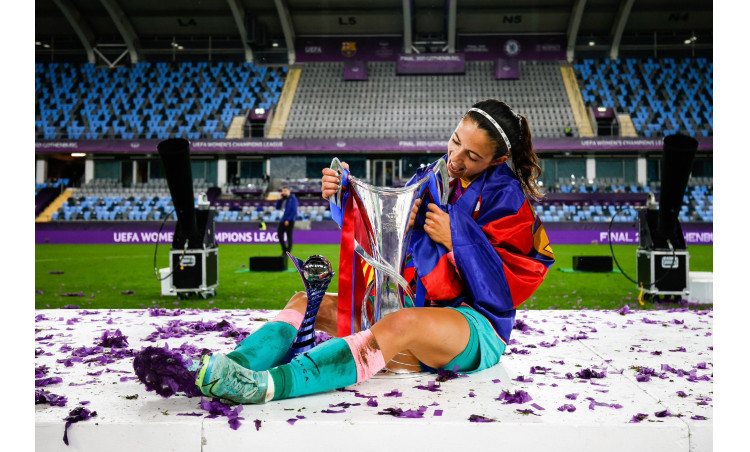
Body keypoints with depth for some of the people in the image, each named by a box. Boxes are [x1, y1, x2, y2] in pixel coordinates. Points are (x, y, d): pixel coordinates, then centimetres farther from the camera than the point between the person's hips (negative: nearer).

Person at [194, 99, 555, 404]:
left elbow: (512, 283, -10)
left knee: (398, 326, -41)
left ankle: (270, 383, -53)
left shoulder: (505, 195, -4)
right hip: (412, 305, 7)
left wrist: (456, 239, -19)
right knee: (308, 302, -6)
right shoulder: (429, 178, 11)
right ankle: (237, 363, -32)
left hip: (477, 324, -6)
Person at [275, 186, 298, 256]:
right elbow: (278, 208, 15)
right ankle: (284, 250, 14)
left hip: (289, 220, -7)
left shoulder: (293, 199, -5)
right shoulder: (283, 199, 14)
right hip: (282, 220, 7)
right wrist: (280, 199, 4)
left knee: (289, 236, -2)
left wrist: (288, 220, -16)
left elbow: (294, 211, -11)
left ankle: (288, 252, 3)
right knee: (280, 235, 1)